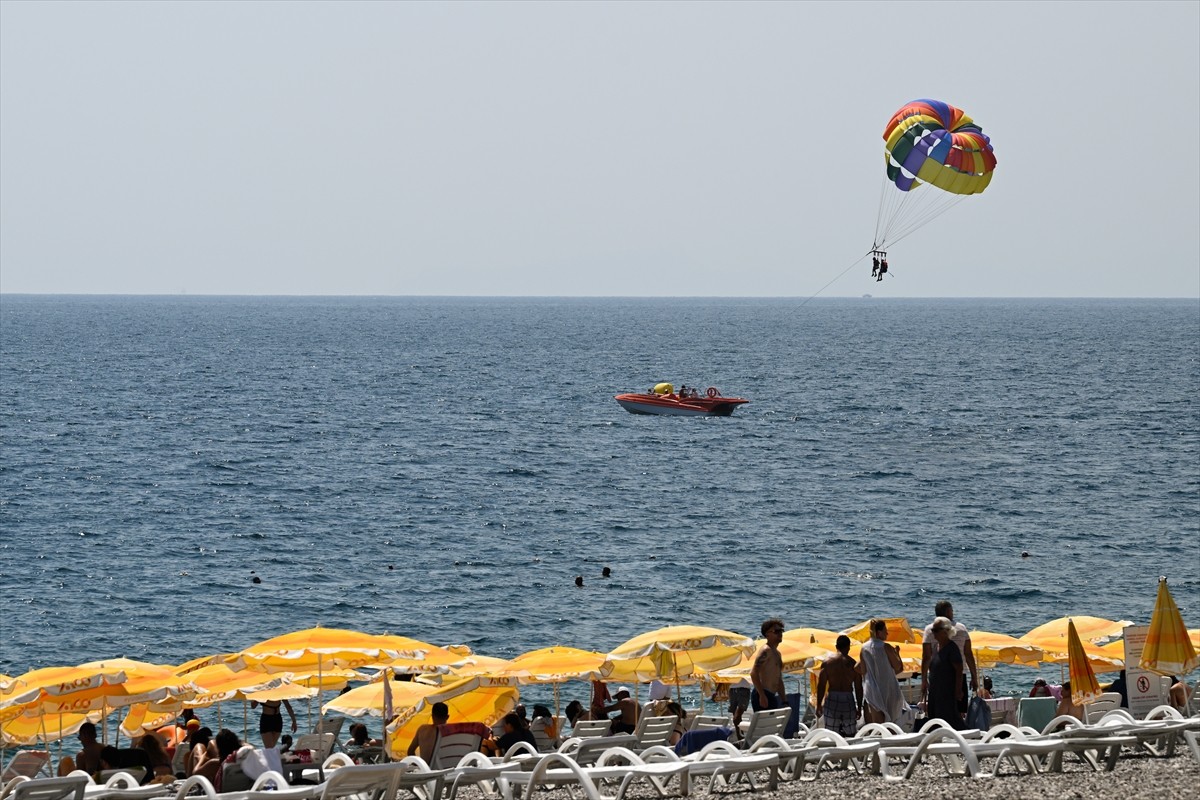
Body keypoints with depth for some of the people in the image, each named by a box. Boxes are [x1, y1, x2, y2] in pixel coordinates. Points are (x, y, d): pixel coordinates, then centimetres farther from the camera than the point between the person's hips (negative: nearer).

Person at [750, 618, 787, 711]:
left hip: (771, 696, 10)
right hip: (763, 696, -10)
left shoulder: (777, 653, 22)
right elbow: (754, 673, -20)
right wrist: (762, 695, -24)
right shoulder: (766, 651, -8)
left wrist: (784, 701, 23)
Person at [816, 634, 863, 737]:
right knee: (850, 734, 9)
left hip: (832, 700, 0)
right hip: (849, 701, 0)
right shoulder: (854, 664, 0)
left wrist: (819, 705, 5)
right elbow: (858, 688, 2)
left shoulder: (827, 663, -2)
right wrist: (859, 707, 11)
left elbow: (821, 686, -2)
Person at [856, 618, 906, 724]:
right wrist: (897, 654, 8)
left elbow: (862, 671, 4)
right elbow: (898, 667, -7)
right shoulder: (886, 647, -12)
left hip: (870, 690, 4)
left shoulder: (864, 648, 1)